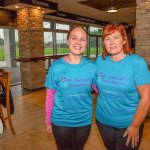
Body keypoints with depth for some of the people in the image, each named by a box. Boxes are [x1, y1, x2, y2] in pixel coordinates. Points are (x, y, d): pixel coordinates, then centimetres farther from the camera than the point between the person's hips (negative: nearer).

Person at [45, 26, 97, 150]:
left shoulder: (92, 67, -11)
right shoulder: (57, 67, -15)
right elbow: (50, 96, -6)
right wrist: (48, 121, 0)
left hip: (84, 120, 2)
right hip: (61, 120, -1)